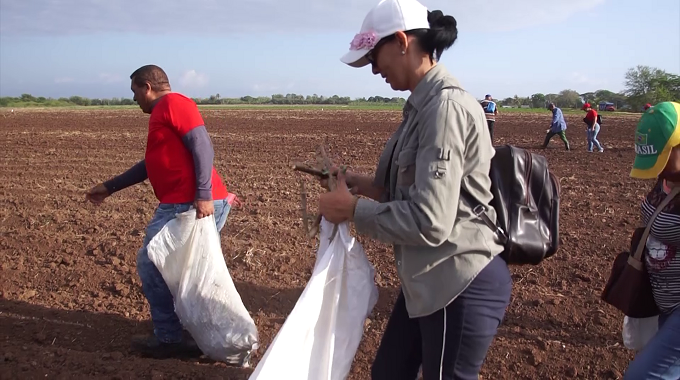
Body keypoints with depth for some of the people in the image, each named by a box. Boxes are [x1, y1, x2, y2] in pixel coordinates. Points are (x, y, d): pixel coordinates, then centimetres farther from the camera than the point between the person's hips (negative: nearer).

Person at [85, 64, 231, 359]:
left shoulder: (174, 103, -7)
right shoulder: (162, 113, 25)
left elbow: (202, 146, -18)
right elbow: (152, 164, 32)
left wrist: (203, 195, -26)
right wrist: (110, 187, 35)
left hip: (190, 205, -10)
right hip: (182, 205, 10)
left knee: (150, 265, -3)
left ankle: (169, 339, 6)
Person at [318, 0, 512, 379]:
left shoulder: (446, 106, -22)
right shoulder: (425, 104, 8)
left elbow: (430, 222, -27)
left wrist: (353, 209, -14)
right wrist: (364, 184, 4)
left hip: (462, 286, -9)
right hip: (430, 279, 9)